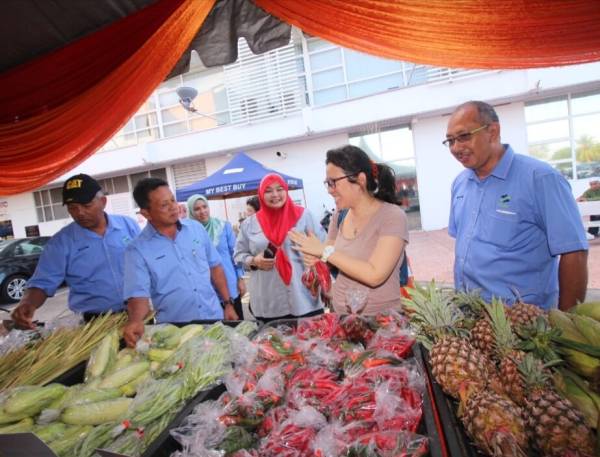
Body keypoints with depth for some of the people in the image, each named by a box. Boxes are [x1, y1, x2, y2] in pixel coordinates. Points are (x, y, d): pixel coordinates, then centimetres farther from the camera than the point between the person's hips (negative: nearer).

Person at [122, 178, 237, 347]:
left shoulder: (196, 228, 0)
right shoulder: (138, 250, -10)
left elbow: (215, 266, 6)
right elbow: (138, 294, -14)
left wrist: (228, 303, 5)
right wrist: (135, 320, -35)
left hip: (215, 318, 3)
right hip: (175, 330, -3)